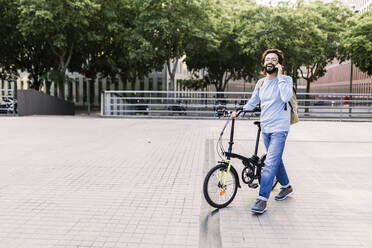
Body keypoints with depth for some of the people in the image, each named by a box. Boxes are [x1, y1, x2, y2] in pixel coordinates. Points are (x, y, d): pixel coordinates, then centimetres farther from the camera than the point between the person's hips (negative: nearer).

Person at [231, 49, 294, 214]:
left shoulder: (285, 80, -6)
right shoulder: (261, 83, 10)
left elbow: (286, 97, -25)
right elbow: (252, 102, 17)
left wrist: (280, 75, -20)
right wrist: (238, 112, 1)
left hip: (279, 128, -6)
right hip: (265, 128, 6)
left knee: (270, 163, -12)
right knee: (275, 160, 19)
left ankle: (262, 200, -10)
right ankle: (286, 186, 40)